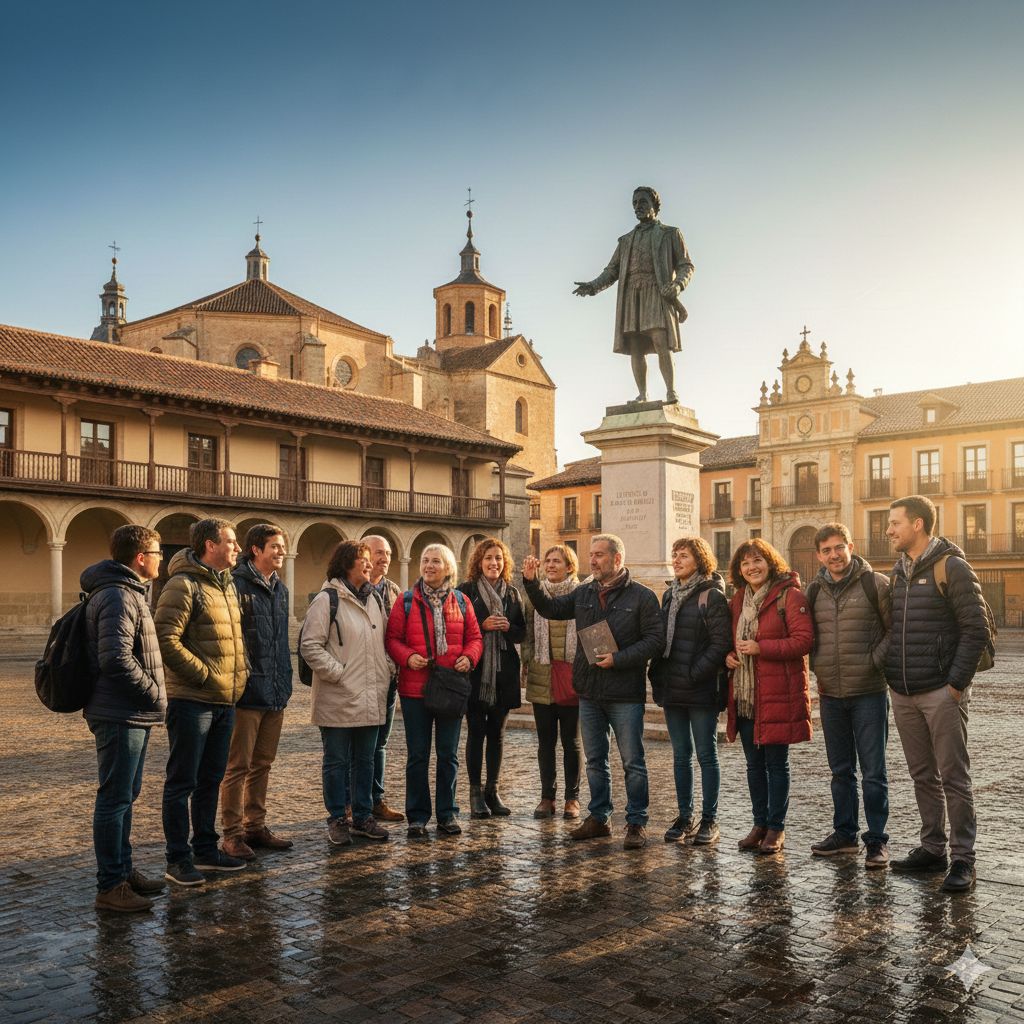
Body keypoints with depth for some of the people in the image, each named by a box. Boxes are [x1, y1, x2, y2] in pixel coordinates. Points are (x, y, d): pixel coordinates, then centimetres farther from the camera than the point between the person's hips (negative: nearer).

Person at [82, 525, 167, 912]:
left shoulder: (131, 592, 16)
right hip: (121, 716, -11)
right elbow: (116, 658, -27)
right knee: (115, 798, -3)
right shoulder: (117, 597, -18)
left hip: (132, 716, 11)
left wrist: (150, 696, 12)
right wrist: (154, 694, -16)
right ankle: (110, 886, 5)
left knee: (125, 796, 18)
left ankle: (123, 870, 29)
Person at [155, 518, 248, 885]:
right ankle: (178, 860, 11)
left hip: (225, 700, 9)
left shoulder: (227, 584, 14)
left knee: (210, 780, 17)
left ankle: (206, 850, 28)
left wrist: (241, 670, 9)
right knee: (182, 782, 2)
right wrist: (205, 674, -18)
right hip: (192, 700, -9)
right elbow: (166, 639, -21)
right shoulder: (183, 586, -13)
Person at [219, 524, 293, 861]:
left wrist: (285, 681, 16)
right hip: (247, 692, -8)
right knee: (238, 765, 1)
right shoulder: (236, 585, -11)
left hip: (275, 693, 8)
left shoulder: (280, 590, 15)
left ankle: (255, 825, 25)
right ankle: (233, 833, 10)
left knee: (262, 763, 15)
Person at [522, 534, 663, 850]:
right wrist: (531, 582, 0)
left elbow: (655, 639, -12)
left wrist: (618, 659, -19)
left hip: (626, 695, -5)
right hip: (589, 693, 6)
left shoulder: (641, 596, -7)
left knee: (632, 762, 3)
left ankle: (637, 823, 13)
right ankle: (598, 818, 27)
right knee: (595, 761, 15)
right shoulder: (583, 594, 9)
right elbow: (550, 608, 15)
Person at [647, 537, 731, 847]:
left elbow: (721, 644, -14)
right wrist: (657, 674, 7)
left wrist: (693, 674, -17)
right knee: (680, 755, 12)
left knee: (706, 754, 3)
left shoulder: (712, 596, -8)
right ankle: (685, 817, 21)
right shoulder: (669, 595, 14)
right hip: (672, 690, 7)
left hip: (701, 690, -7)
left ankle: (709, 820, 11)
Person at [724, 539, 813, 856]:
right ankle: (760, 824, 26)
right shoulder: (738, 600, 13)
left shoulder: (789, 595, -9)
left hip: (777, 695, -6)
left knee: (776, 763, 3)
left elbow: (804, 640, -16)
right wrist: (729, 654, 2)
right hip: (744, 695, 7)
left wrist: (760, 648, -19)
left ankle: (776, 828, 15)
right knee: (754, 763, 14)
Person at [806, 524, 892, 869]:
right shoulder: (814, 591, 8)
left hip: (869, 692, -5)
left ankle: (877, 840, 11)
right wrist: (817, 668, 7)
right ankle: (844, 834, 26)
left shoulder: (876, 584, -6)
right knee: (841, 770, 14)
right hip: (830, 693, 5)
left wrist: (874, 662, -13)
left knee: (873, 771, 1)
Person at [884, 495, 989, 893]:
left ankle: (963, 859, 7)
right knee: (923, 776, 13)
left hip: (940, 693, -7)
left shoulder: (952, 566, -8)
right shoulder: (898, 571, 13)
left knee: (954, 777, 0)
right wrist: (891, 676, 11)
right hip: (902, 695, 7)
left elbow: (976, 629, -11)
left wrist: (956, 683, -14)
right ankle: (932, 849, 23)